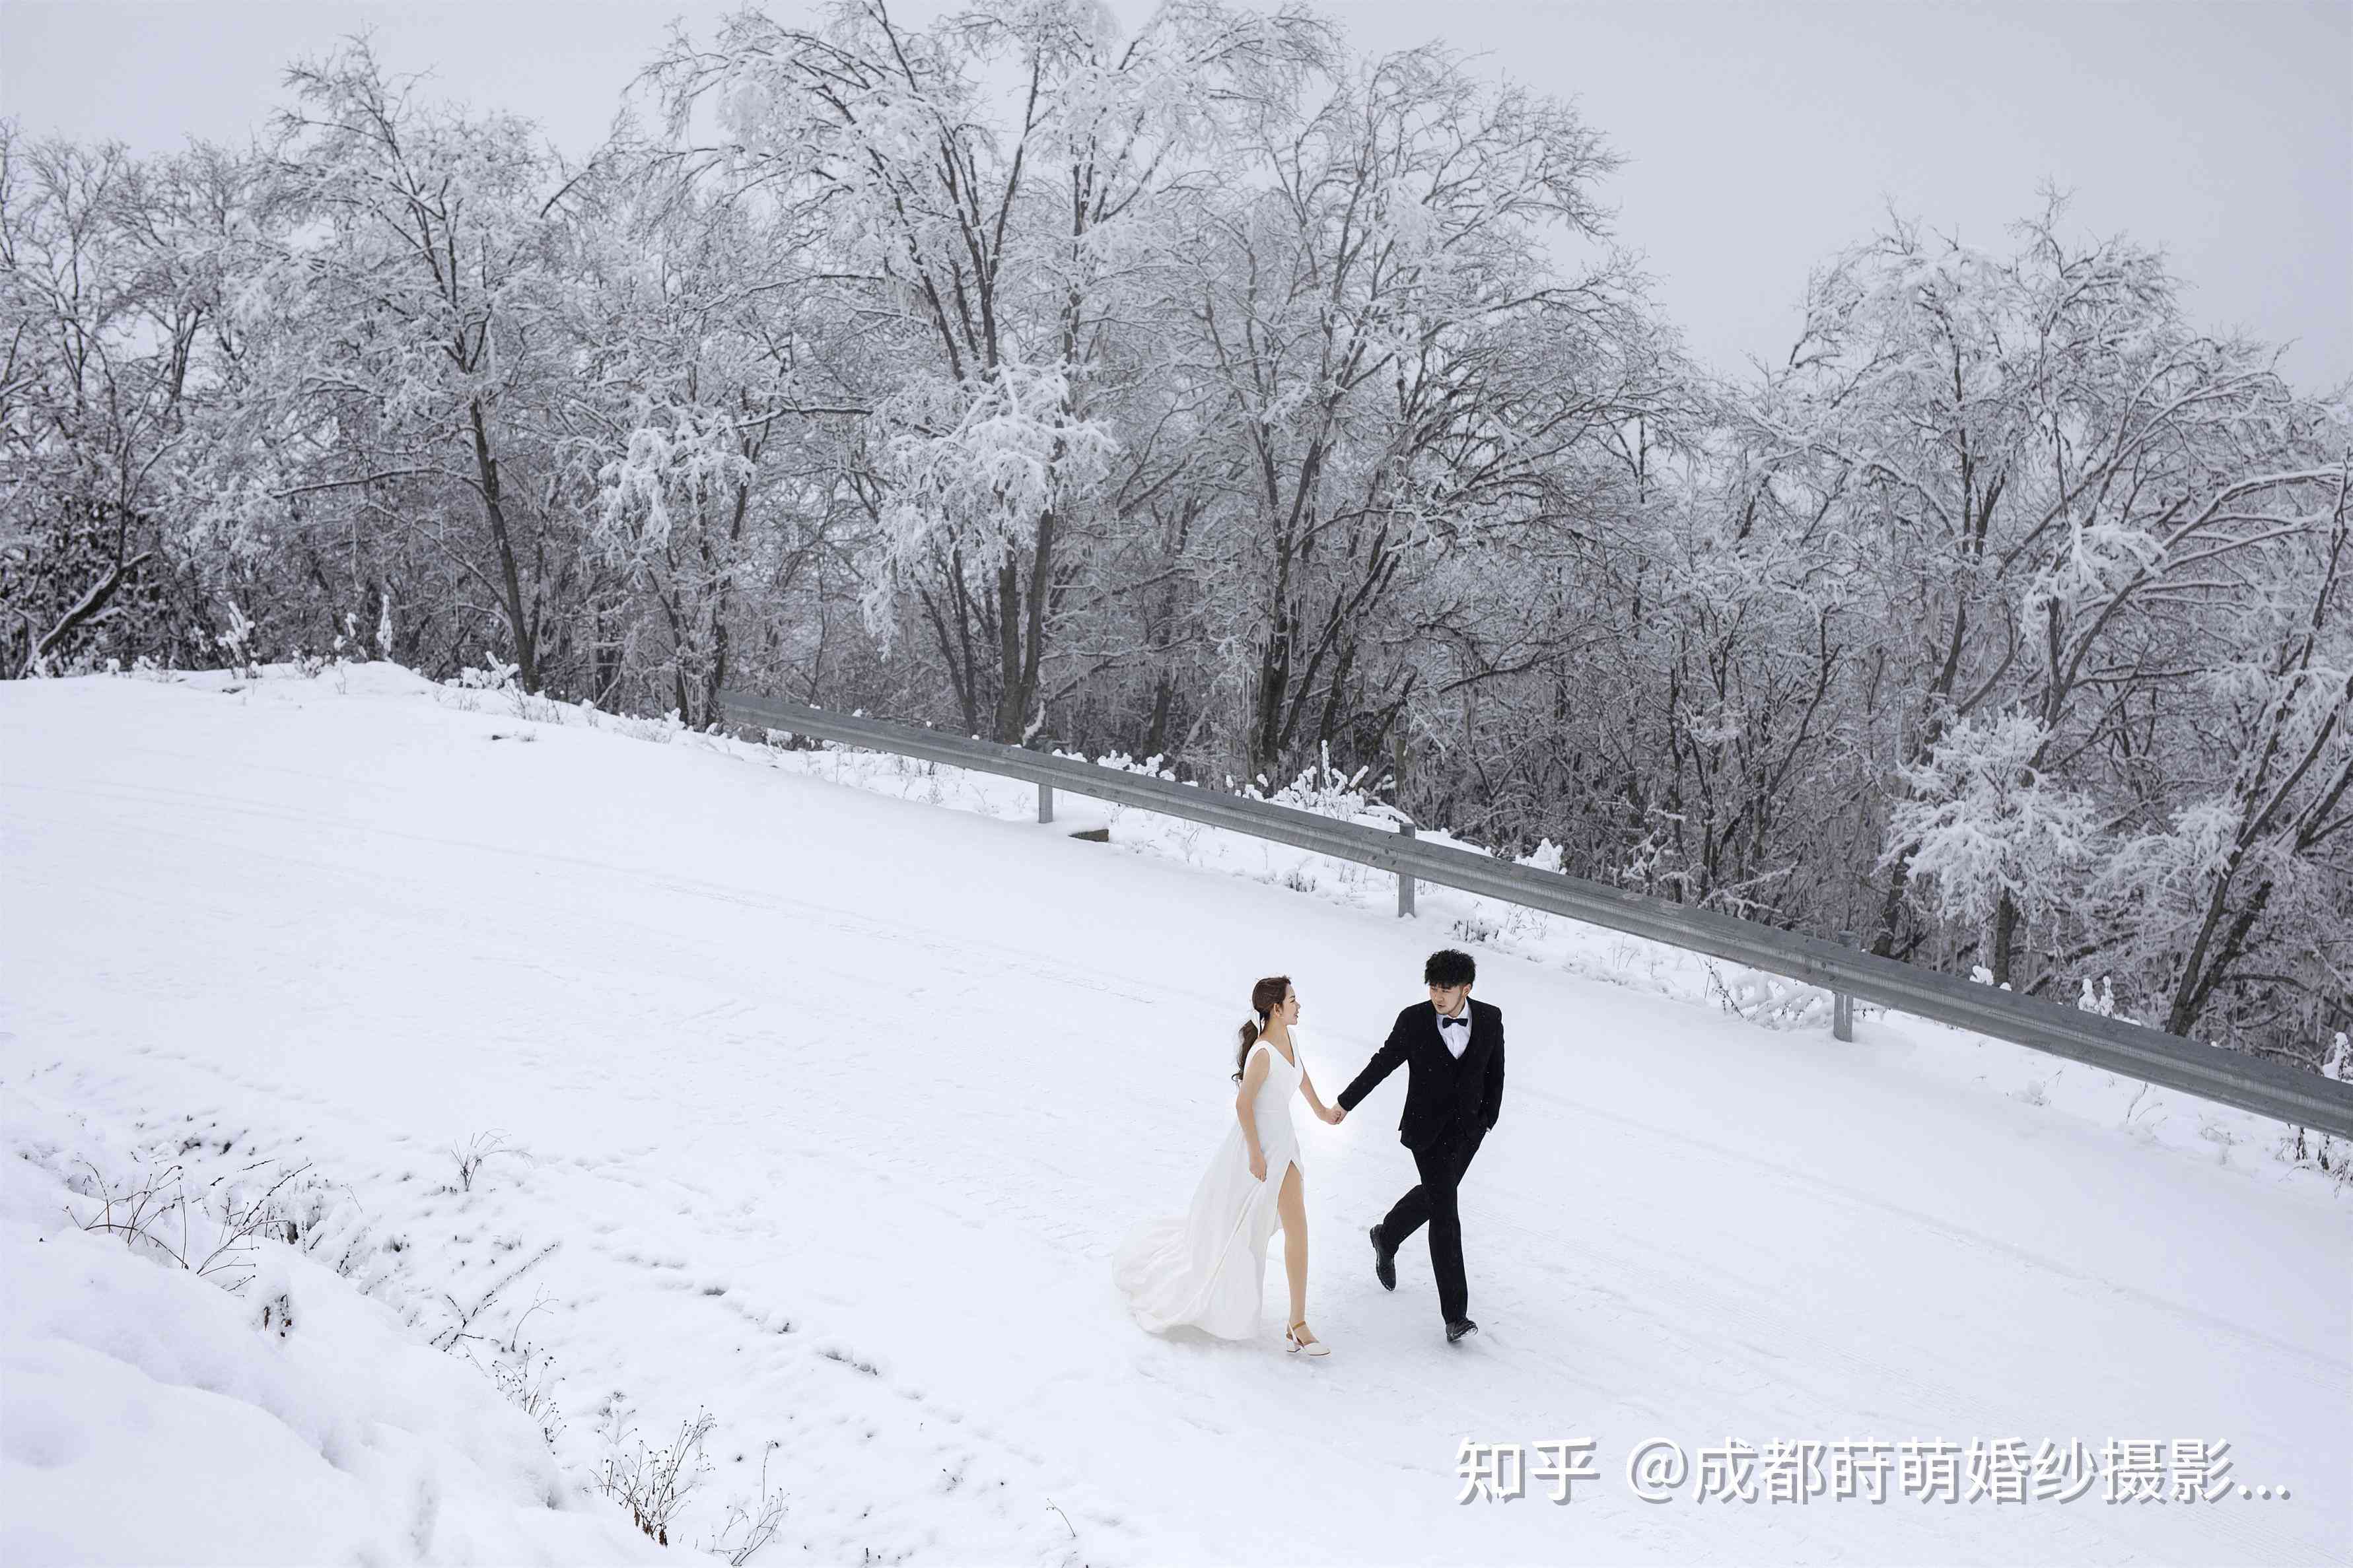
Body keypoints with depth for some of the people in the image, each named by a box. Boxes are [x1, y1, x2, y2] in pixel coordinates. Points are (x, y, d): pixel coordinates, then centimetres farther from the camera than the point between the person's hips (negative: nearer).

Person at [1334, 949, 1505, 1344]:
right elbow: (1382, 1063, -3)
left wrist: (1489, 1117, 5)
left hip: (1468, 1128, 4)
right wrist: (1345, 1102, 5)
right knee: (1445, 1213, -8)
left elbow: (1495, 1070, 6)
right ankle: (1455, 1314, -5)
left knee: (1434, 1194, 21)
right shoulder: (1413, 1020, -15)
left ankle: (1387, 1237, 52)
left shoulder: (1490, 1018, -8)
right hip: (1428, 1129, -4)